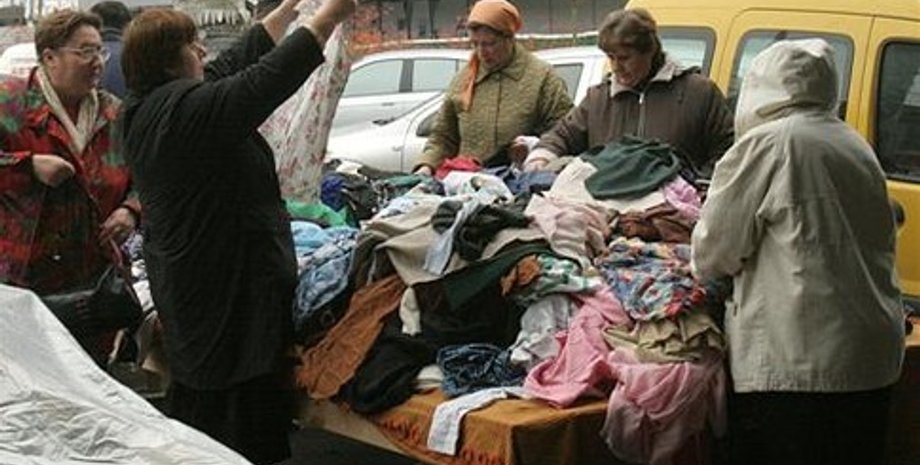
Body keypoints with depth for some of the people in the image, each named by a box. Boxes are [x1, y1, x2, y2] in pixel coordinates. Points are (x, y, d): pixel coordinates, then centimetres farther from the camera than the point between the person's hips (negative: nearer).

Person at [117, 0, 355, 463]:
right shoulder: (189, 108, -20)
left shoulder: (143, 108, 10)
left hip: (181, 278, 10)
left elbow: (236, 61, 16)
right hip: (229, 283, -10)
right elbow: (270, 77, -22)